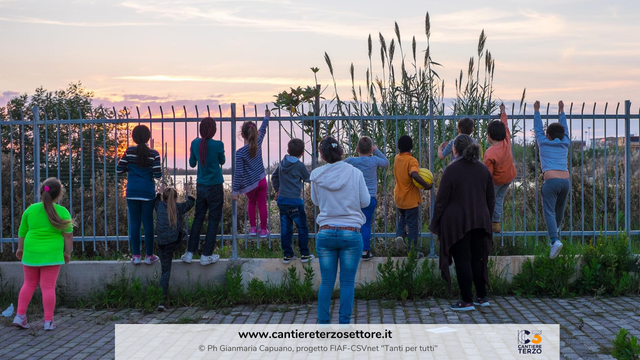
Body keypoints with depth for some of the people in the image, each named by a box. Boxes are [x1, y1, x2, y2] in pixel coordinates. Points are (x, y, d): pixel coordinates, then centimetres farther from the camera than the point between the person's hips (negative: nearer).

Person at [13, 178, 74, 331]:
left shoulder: (30, 210, 0)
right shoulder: (62, 212, -8)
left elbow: (22, 233, 9)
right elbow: (68, 235, -6)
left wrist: (20, 249, 24)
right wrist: (68, 252, 7)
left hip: (31, 253, 3)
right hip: (52, 255, -3)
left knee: (29, 284, 18)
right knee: (48, 287, 3)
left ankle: (20, 316, 14)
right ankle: (48, 321, 6)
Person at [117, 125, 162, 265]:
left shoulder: (129, 152, -2)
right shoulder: (153, 154, -6)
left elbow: (119, 169, 0)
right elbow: (157, 174, -10)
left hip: (132, 192, 1)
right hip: (148, 193, -1)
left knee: (134, 222, 6)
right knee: (148, 222, 5)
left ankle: (136, 255, 8)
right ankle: (149, 255, 10)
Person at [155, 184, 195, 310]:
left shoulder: (160, 206, 7)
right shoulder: (180, 207, 4)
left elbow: (157, 200, 32)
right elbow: (190, 203, 25)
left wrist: (160, 192, 49)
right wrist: (188, 193, 42)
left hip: (163, 245, 1)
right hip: (176, 242, -1)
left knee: (165, 271, 4)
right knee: (183, 232, 33)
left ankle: (162, 300, -3)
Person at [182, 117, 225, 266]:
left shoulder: (195, 143, -4)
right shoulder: (218, 145, -15)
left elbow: (192, 163, 10)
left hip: (200, 186, 4)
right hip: (215, 188, -4)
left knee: (198, 219, 14)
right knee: (214, 220, 6)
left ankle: (189, 253, 14)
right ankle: (206, 256, 8)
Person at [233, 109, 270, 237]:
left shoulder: (240, 153, -19)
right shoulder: (258, 144, -8)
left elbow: (239, 173, -17)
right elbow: (262, 130, 13)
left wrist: (235, 190, -9)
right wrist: (266, 117, 30)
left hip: (250, 184, -2)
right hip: (262, 180, 2)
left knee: (252, 204, 21)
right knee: (262, 205, 10)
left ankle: (253, 228, 23)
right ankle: (263, 229, 17)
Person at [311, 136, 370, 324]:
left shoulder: (317, 175, -2)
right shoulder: (355, 173, -6)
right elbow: (365, 201, 0)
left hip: (325, 233, 2)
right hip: (351, 233, -1)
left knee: (326, 282, 9)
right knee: (347, 282, 5)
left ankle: (323, 323, 11)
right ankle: (344, 323, 5)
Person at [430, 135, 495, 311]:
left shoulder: (451, 170, -12)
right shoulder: (483, 169, 6)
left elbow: (441, 200, -10)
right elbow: (490, 199, 13)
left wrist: (435, 224, -1)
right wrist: (487, 219, 24)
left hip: (457, 223, -5)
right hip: (480, 222, 5)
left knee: (462, 261, -1)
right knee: (478, 258, 14)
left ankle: (467, 301, 2)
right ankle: (482, 297, 20)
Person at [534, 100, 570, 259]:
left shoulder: (544, 143, 9)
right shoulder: (565, 144, 17)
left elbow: (538, 128, 23)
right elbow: (565, 128, 33)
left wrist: (537, 111, 36)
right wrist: (561, 111, 46)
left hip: (551, 181, -4)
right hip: (566, 181, 4)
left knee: (549, 211, -9)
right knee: (559, 210, 22)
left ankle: (555, 240, -27)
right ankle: (555, 230, 43)